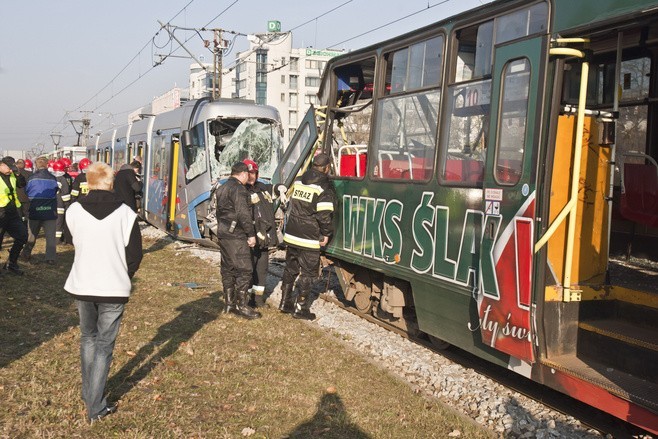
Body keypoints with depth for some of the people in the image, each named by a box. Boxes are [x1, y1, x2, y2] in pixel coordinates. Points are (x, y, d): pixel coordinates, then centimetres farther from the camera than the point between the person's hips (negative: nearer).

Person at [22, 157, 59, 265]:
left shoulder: (31, 178, -9)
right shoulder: (53, 178, -7)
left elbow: (26, 192, 2)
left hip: (35, 211, 1)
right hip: (50, 211, -1)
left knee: (31, 234, 18)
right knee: (51, 236, 6)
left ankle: (26, 254, 25)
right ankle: (50, 258, 1)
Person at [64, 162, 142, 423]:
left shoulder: (74, 211, -6)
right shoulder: (125, 213, -11)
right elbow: (135, 255, -5)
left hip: (81, 286, 2)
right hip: (114, 289, -2)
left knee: (87, 338, 23)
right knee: (104, 346, 8)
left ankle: (88, 394, 32)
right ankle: (95, 407, 9)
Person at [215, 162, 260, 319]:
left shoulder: (222, 188, 17)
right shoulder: (238, 189, -14)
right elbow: (243, 214, -20)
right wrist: (251, 234, -15)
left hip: (223, 234, 10)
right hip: (236, 236, -10)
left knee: (228, 269, 14)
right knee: (244, 270, -5)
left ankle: (229, 303, 21)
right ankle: (242, 306, -3)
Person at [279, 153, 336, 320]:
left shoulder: (299, 182, 10)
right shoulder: (324, 187, -13)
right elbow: (324, 215, -18)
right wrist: (326, 234, -7)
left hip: (292, 235, 7)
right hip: (309, 239, -7)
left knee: (290, 269, 18)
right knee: (308, 273, 3)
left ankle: (285, 302, 26)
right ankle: (301, 308, 6)